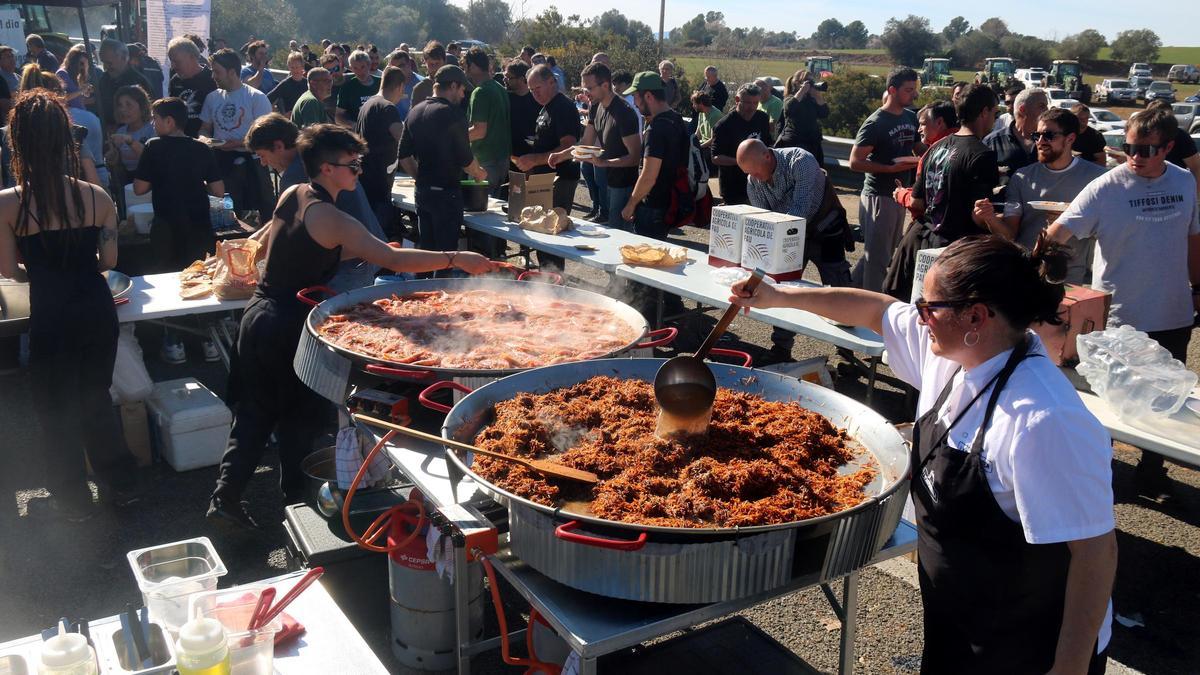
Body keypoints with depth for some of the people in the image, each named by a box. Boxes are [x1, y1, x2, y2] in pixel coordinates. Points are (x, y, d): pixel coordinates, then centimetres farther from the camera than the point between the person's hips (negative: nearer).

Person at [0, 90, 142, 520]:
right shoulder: (96, 197, -9)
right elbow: (108, 260, 0)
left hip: (50, 316, -2)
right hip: (97, 310, 3)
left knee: (57, 408, 17)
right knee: (96, 399, 23)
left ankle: (73, 500, 31)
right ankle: (119, 484, 32)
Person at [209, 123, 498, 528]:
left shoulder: (291, 194, 5)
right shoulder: (329, 218, -20)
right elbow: (393, 260, -24)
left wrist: (364, 251, 15)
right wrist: (456, 259, -22)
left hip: (258, 315, 8)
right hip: (289, 327, -7)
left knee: (254, 412, 17)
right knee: (301, 417, 11)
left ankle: (226, 494, 16)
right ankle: (297, 501, 25)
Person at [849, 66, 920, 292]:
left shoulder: (911, 118, 10)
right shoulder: (875, 123, -13)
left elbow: (916, 148, 24)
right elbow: (855, 162, -17)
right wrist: (891, 168, -24)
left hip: (900, 195, 8)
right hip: (878, 196, -8)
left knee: (887, 254, 17)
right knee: (877, 258, -3)